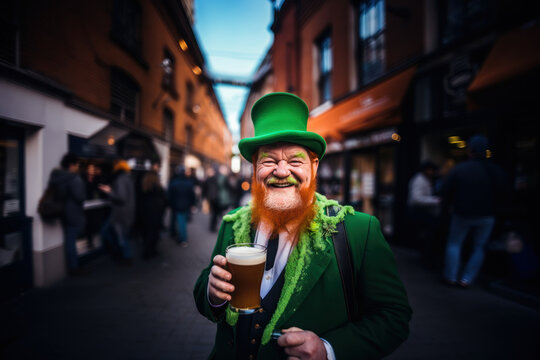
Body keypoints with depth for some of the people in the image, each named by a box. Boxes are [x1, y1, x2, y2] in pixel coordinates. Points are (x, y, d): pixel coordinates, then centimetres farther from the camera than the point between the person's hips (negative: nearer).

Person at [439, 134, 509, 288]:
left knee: (454, 243, 13)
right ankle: (467, 279, 13)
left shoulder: (459, 168, -12)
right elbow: (503, 195, 0)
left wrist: (455, 203, 9)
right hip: (486, 216, 2)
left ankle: (451, 277, 15)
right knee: (479, 247, 14)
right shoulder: (496, 171, -7)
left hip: (462, 214, -1)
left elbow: (445, 190, -9)